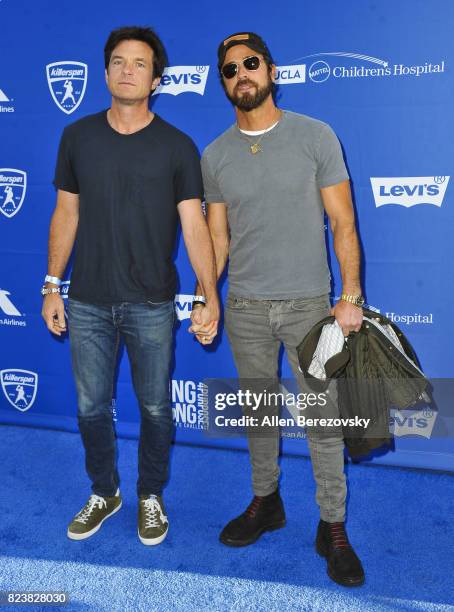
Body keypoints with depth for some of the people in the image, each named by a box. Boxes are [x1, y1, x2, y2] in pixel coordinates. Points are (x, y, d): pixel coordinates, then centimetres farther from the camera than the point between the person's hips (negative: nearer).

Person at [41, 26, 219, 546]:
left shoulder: (177, 147, -3)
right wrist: (52, 286, 5)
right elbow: (66, 214, 8)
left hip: (151, 305, -2)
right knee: (91, 405, 12)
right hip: (88, 302, 2)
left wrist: (210, 295, -15)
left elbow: (194, 225, -6)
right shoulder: (78, 137, 4)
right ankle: (104, 492, 35)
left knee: (154, 407, 10)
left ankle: (150, 497, 32)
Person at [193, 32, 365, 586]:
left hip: (308, 303, -2)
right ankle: (266, 503, 33)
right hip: (245, 308, 3)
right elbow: (217, 237, 10)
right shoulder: (214, 156, 4)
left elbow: (343, 223, -4)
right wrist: (204, 300, 1)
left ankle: (332, 528, 17)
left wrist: (351, 297, -11)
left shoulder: (315, 137, -4)